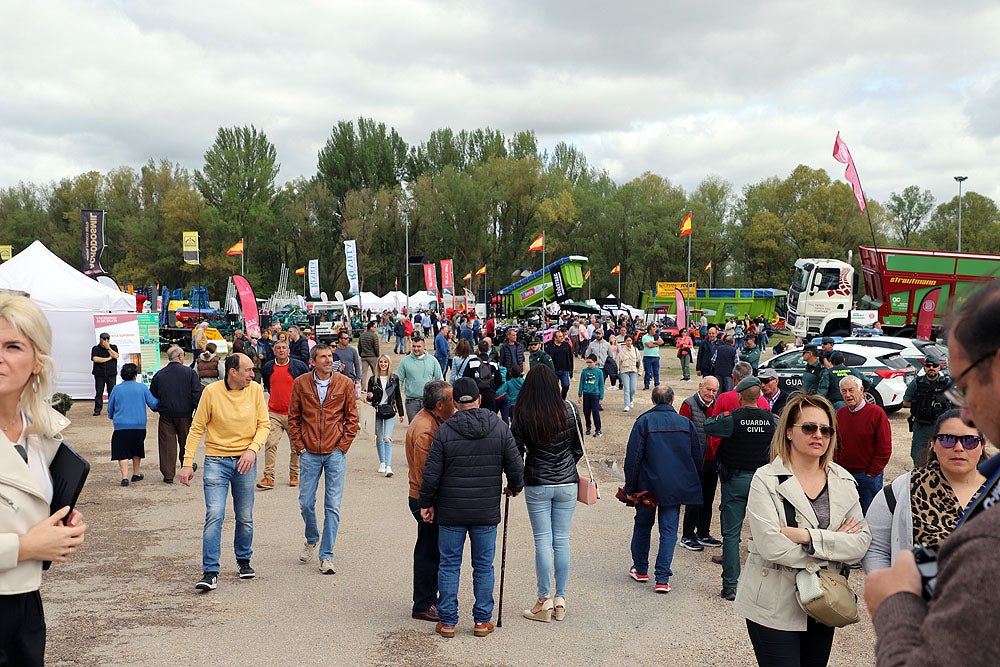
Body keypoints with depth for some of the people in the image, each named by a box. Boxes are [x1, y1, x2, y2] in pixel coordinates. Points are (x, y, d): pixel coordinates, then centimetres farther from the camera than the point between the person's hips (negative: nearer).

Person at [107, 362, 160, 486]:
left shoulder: (116, 389, 2)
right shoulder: (142, 387, 0)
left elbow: (110, 409, 12)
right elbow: (153, 404, 2)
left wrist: (112, 417, 34)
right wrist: (160, 401, 24)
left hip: (121, 426, -1)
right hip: (139, 425, 1)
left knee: (122, 453, 1)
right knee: (137, 451, 19)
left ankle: (125, 477, -12)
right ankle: (136, 474, 28)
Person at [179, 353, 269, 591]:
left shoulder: (255, 390, -2)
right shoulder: (212, 391, -9)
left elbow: (263, 425, 1)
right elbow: (197, 428, -3)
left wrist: (252, 449, -16)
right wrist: (187, 463, -7)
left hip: (245, 461, 2)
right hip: (216, 461, -2)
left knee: (245, 518, 11)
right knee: (214, 515, -11)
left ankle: (244, 560, 32)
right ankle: (210, 572, -4)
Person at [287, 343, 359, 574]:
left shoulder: (345, 383, -1)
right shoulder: (301, 383, 1)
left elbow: (352, 418, 4)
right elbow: (293, 417, 8)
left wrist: (343, 446, -3)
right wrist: (299, 446, 1)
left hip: (335, 453, -1)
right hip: (309, 453, 1)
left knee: (333, 506, 0)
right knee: (305, 503, 8)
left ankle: (326, 556, 9)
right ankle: (312, 540, 36)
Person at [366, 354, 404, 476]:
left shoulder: (394, 378, 2)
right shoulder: (373, 379, 2)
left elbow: (398, 396, 9)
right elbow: (369, 398, 7)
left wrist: (401, 413, 11)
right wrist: (370, 396, -18)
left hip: (390, 411, -2)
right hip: (377, 411, 2)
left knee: (387, 439, -13)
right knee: (379, 438, 10)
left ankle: (388, 467, -18)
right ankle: (382, 463, 26)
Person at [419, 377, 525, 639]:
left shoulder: (444, 431, -7)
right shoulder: (500, 428, -2)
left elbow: (431, 474, -7)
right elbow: (516, 466, 0)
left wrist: (426, 503, 6)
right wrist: (515, 487, 20)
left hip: (451, 512, -1)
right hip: (487, 512, 1)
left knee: (449, 565, 9)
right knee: (484, 566, 11)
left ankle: (447, 621, 14)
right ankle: (483, 620, 17)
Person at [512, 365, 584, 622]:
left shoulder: (522, 414, -10)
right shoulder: (569, 409, -4)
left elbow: (516, 451, -6)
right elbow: (578, 448, 5)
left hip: (537, 484, -2)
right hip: (567, 483, 2)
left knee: (543, 541, 4)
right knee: (562, 540, 9)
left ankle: (545, 600, 9)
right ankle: (560, 599, 15)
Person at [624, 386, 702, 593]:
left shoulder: (644, 421, -8)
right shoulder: (686, 423, 1)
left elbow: (633, 456, -9)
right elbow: (697, 457, 7)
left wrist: (630, 487, -2)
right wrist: (690, 483, 18)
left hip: (648, 484, -1)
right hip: (676, 487, 1)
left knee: (643, 525, 17)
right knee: (669, 529, 5)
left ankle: (640, 569, 28)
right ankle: (662, 578, -1)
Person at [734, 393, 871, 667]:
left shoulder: (843, 481, 4)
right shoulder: (766, 479, -10)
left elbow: (862, 541, -6)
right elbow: (771, 546, -22)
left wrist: (808, 536, -20)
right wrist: (833, 541, -13)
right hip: (775, 608, -4)